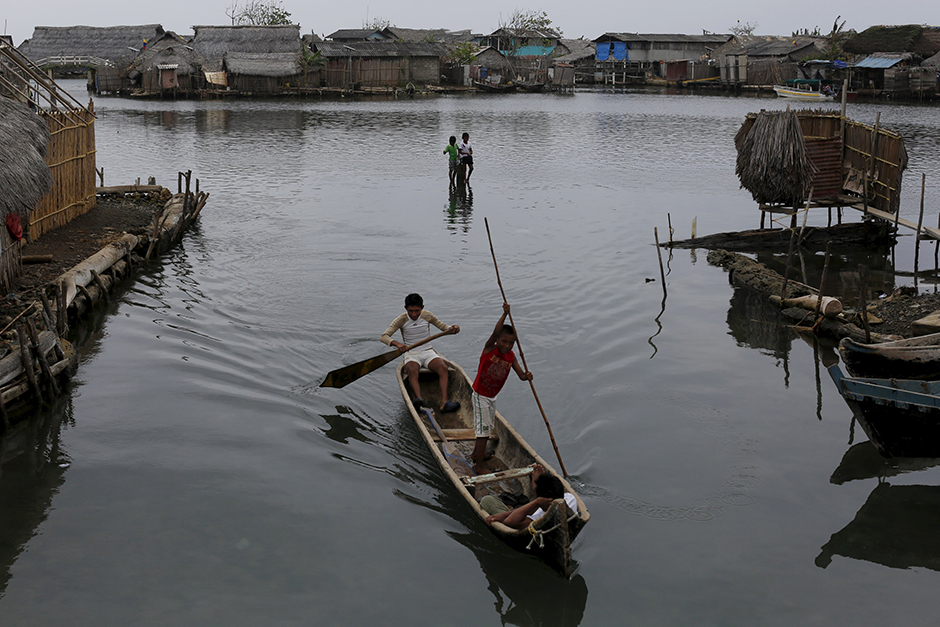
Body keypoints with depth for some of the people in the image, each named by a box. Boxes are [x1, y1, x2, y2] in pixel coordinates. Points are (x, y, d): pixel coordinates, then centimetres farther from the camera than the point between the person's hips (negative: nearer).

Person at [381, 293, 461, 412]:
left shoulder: (427, 316, 1)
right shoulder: (401, 320, -7)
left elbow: (443, 327, 10)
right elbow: (384, 336, -15)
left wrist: (452, 329, -14)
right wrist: (396, 343, -35)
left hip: (428, 353, 2)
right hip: (411, 355, -2)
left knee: (443, 368, -28)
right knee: (412, 371, -37)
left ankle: (444, 402, -43)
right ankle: (419, 399, -58)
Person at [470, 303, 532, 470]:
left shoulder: (511, 357, -2)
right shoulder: (489, 349, -19)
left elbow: (521, 374, -4)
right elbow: (496, 332, -36)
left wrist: (526, 376, -28)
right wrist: (505, 314, -46)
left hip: (492, 397, 7)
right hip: (481, 396, -7)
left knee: (486, 428, 23)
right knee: (483, 431, -6)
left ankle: (476, 454, 44)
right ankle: (478, 467, 1)